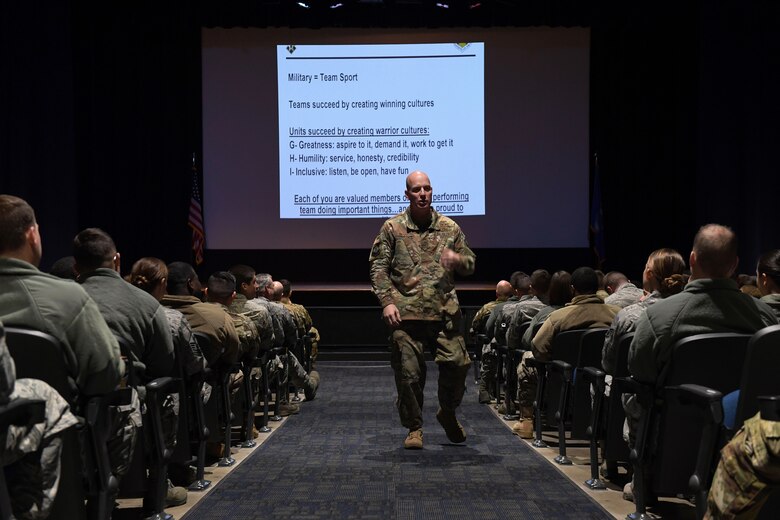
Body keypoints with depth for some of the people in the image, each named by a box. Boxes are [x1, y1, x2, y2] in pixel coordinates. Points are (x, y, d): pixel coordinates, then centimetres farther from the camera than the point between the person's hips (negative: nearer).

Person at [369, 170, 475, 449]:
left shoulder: (449, 227, 10)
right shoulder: (392, 228, 3)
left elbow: (471, 263, 16)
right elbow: (378, 267, 1)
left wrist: (457, 259, -9)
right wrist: (387, 301, -11)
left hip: (445, 312, 2)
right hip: (406, 314, -2)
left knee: (458, 364, -1)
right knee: (409, 373, 1)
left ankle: (448, 413, 26)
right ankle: (414, 428, 18)